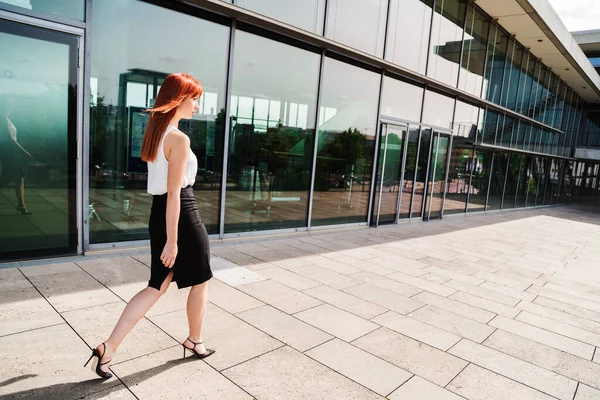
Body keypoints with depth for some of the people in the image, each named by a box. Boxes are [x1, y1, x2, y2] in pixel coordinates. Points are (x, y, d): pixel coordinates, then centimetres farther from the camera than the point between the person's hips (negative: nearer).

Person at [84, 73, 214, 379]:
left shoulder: (155, 132, 11)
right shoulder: (179, 139, -17)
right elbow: (174, 193, -20)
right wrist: (172, 240, -18)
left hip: (158, 213, 9)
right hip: (182, 214, -9)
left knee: (157, 287, 15)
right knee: (200, 282, 13)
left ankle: (108, 348, 13)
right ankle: (195, 342, 32)